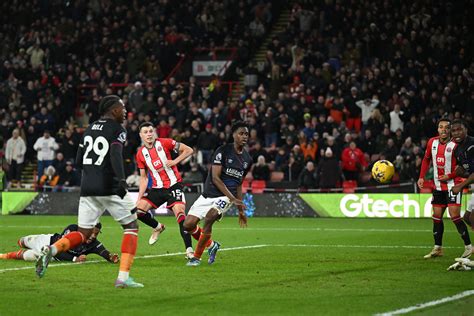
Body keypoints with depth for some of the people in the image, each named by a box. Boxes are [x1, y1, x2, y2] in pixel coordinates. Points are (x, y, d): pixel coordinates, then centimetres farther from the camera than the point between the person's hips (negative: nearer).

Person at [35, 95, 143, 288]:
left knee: (84, 233, 12)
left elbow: (78, 162, 19)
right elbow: (115, 154, -22)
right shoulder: (117, 129, -4)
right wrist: (121, 180, -33)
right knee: (131, 227, 7)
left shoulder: (90, 129, 16)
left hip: (87, 188, 6)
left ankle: (52, 249, -17)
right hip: (109, 188, -6)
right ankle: (123, 277, -6)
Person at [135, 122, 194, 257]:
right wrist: (139, 197, 5)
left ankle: (189, 250, -23)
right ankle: (158, 227, 21)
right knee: (139, 210, -8)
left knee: (180, 212, -20)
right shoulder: (140, 154, 5)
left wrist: (174, 161, -14)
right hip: (157, 188, 5)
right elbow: (143, 177, 12)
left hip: (174, 185, -4)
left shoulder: (164, 143, -6)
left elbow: (188, 150, -3)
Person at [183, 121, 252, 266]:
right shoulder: (223, 151, -9)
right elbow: (215, 178, -14)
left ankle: (197, 256, -16)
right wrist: (233, 198, -18)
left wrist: (241, 210, 19)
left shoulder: (247, 159, 8)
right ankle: (211, 245, 21)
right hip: (209, 193, -1)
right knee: (188, 225, -8)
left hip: (225, 197, 1)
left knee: (209, 217, -28)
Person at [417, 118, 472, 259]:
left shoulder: (455, 145, -15)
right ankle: (437, 248, 18)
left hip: (453, 184, -6)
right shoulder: (432, 142, 3)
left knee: (454, 215, -14)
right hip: (438, 186, 7)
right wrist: (421, 177, 10)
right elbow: (426, 159, 18)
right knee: (436, 216, 9)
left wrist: (449, 176, -18)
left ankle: (468, 246, -5)